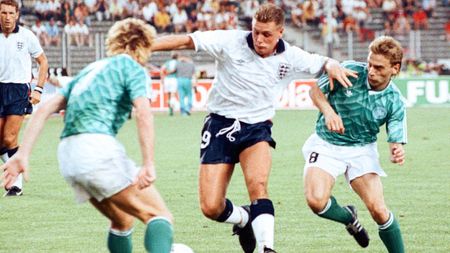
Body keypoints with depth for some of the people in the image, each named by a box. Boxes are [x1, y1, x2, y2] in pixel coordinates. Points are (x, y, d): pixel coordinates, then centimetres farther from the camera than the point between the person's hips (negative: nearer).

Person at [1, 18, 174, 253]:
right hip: (97, 145, -7)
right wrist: (148, 164, -18)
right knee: (159, 215, -9)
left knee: (122, 222, 22)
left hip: (67, 154, 7)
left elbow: (45, 109, 19)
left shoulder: (91, 69, 28)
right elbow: (143, 113, -12)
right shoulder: (134, 69, 7)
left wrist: (23, 153, 13)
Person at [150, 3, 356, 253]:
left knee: (258, 185, -31)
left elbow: (321, 62, 13)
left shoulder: (291, 57, -3)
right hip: (220, 124, -1)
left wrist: (332, 66, -12)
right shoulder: (231, 42, -12)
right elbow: (185, 41, -14)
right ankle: (243, 218, 27)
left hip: (257, 128, 1)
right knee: (211, 208, -7)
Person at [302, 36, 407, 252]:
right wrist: (328, 111, -23)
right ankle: (348, 217, 11)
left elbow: (395, 140, -9)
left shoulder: (394, 101, -12)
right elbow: (316, 90, -3)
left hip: (362, 149, 0)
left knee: (378, 210, -16)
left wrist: (397, 152, -34)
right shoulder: (350, 72, -15)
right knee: (316, 200, -24)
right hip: (326, 143, 0)